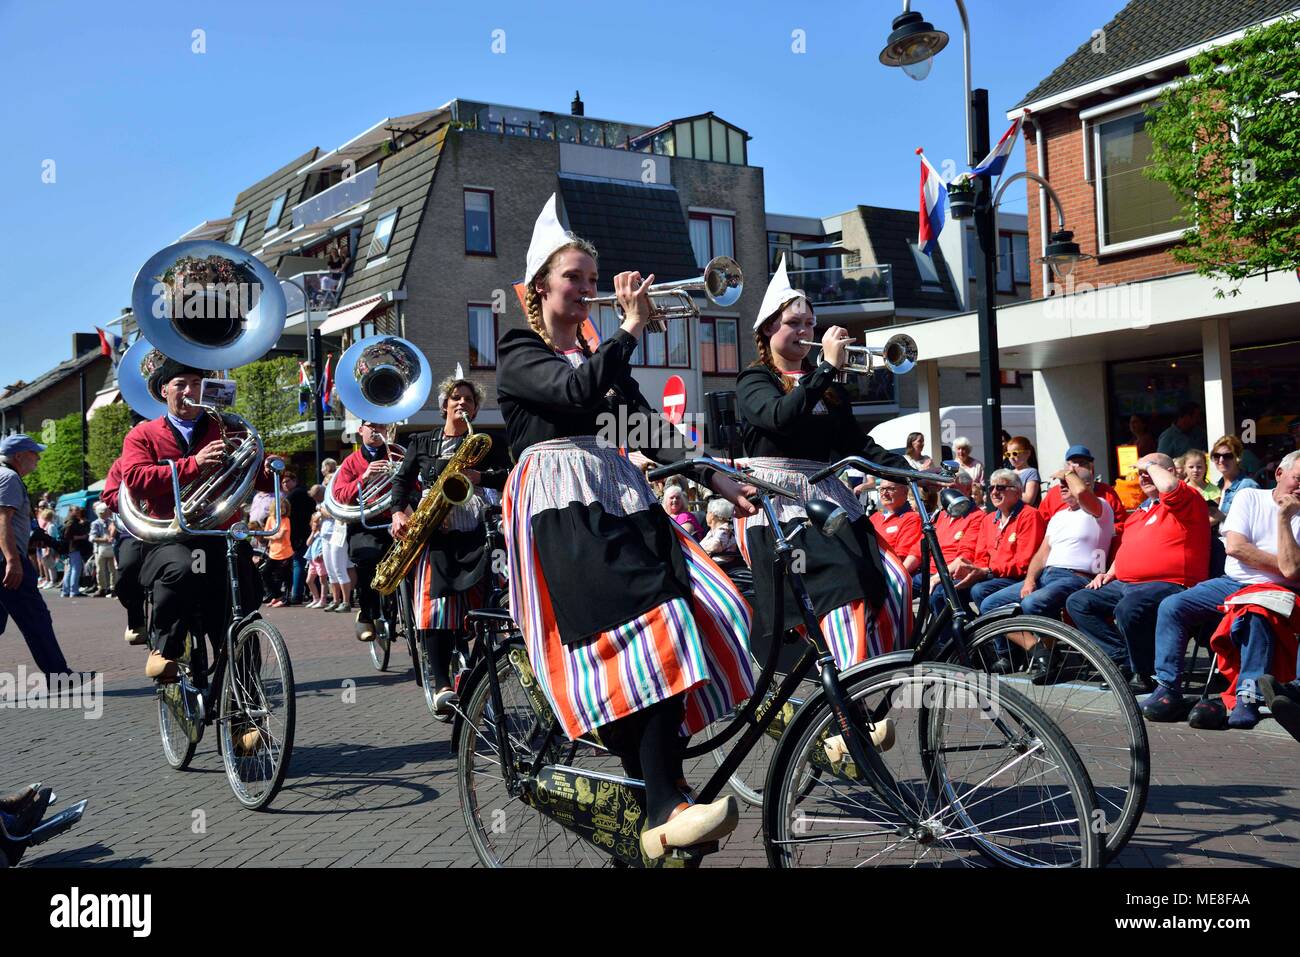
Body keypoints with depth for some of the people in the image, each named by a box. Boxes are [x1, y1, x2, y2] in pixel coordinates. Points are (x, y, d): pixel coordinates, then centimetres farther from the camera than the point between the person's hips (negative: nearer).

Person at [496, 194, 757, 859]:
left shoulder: (600, 357, 28)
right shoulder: (519, 355, 8)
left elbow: (652, 430, 21)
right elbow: (575, 392, -14)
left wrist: (717, 480, 11)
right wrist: (631, 326, -7)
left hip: (617, 495, 7)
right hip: (557, 502, -7)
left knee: (673, 624, -15)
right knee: (631, 630, -24)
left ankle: (657, 787, -12)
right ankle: (665, 811, -28)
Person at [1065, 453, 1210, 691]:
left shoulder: (1185, 499, -2)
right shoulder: (1140, 510, 25)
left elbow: (1168, 485, -27)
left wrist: (1150, 464, -8)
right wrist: (1110, 573, 19)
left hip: (1167, 584, -10)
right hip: (1125, 583, 10)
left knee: (1128, 609, -38)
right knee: (1077, 603, 3)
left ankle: (1146, 673, -15)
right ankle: (1123, 658, -5)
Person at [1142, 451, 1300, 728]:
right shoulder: (1250, 497, 9)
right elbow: (1235, 546, -3)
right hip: (1231, 583, 3)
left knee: (1258, 614, -38)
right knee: (1171, 606, -17)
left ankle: (1248, 699, -36)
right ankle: (1168, 689, -17)